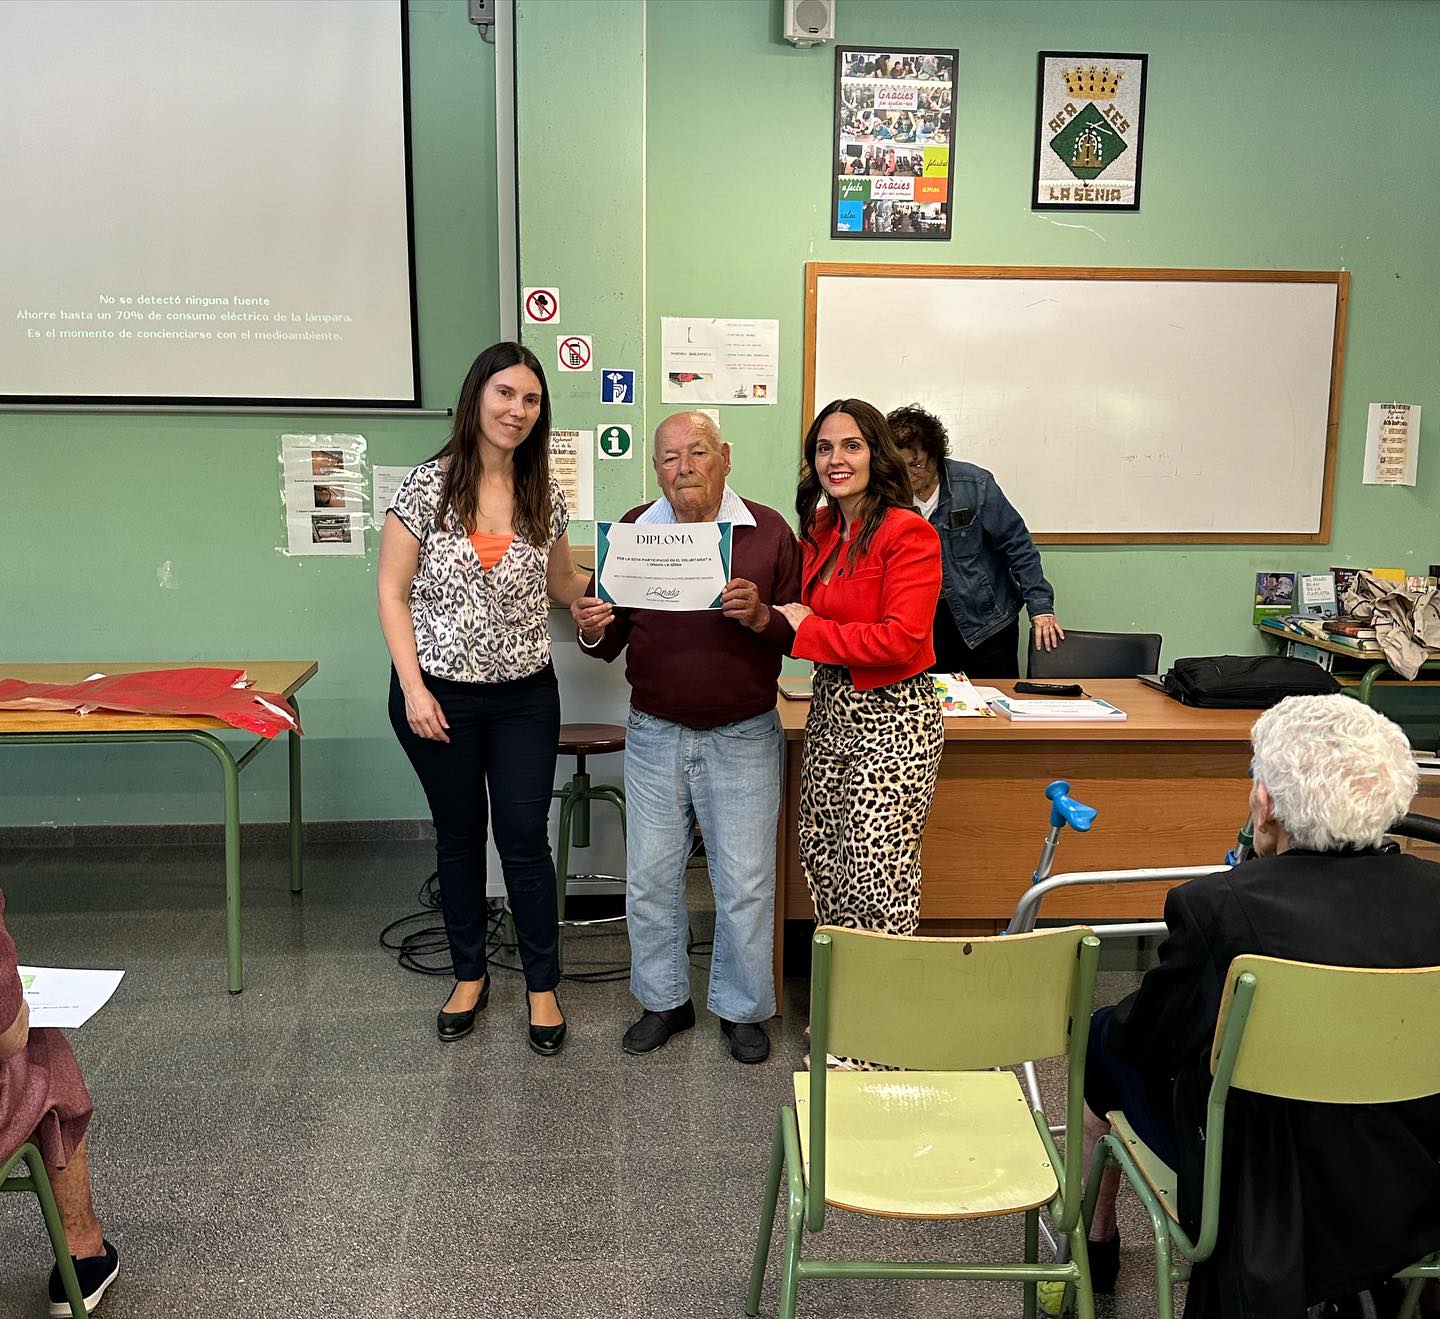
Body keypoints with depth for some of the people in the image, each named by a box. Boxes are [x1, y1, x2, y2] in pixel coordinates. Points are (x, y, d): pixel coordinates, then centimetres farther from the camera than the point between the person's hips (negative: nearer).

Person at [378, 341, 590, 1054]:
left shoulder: (544, 498, 2)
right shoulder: (428, 485, -7)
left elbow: (563, 583, 17)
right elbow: (392, 593, -5)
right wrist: (413, 689, -12)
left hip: (524, 695, 2)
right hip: (438, 695, -2)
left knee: (526, 840, 5)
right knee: (459, 836, 13)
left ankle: (541, 984, 21)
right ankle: (469, 975, 32)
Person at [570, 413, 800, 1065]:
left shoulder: (768, 530, -4)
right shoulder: (632, 530, 2)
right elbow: (611, 640, 6)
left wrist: (760, 616, -23)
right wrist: (593, 630, -16)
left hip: (744, 738, -2)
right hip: (655, 735, 2)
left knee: (745, 882, 6)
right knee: (650, 877, 11)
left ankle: (742, 1009, 26)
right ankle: (663, 1000, 31)